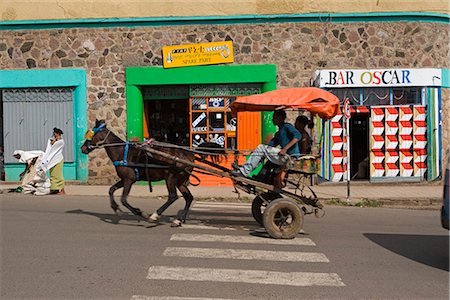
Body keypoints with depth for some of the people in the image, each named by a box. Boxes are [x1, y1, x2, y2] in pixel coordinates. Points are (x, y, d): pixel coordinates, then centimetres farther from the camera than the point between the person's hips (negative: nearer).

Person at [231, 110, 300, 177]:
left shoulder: (287, 126, -3)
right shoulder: (278, 134, 26)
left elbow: (297, 136, -20)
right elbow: (271, 144, 22)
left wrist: (285, 149, -27)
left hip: (291, 157, -9)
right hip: (285, 157, 9)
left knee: (261, 148, -11)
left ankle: (244, 171, -11)